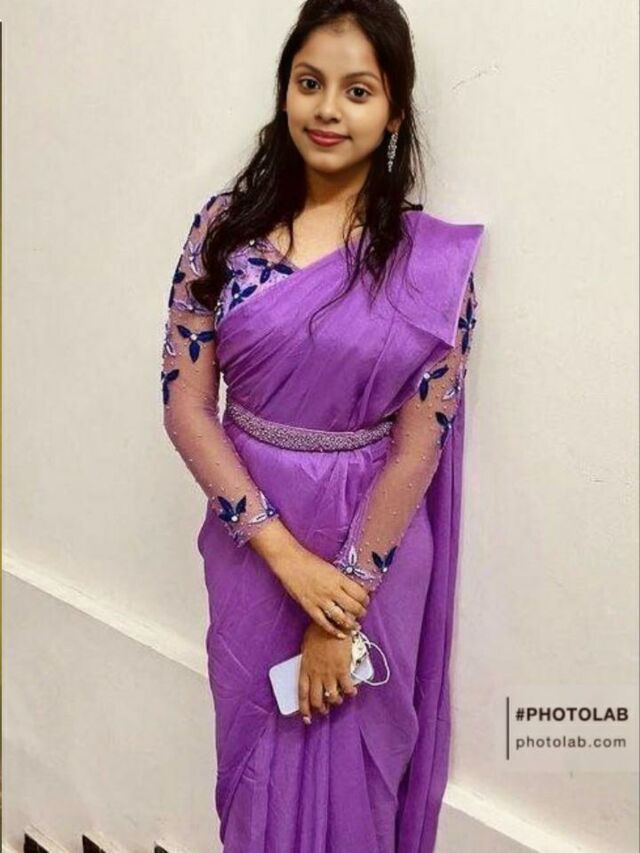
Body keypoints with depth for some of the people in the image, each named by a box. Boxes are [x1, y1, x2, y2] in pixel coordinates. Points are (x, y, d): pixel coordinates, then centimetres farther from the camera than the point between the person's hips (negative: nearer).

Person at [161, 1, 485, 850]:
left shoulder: (434, 258, -12)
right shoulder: (224, 223, -6)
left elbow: (417, 447, -12)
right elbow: (185, 401, -8)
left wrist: (344, 602, -11)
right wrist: (284, 550, -15)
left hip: (370, 544, -2)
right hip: (252, 542, 2)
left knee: (351, 762, 19)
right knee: (257, 749, 22)